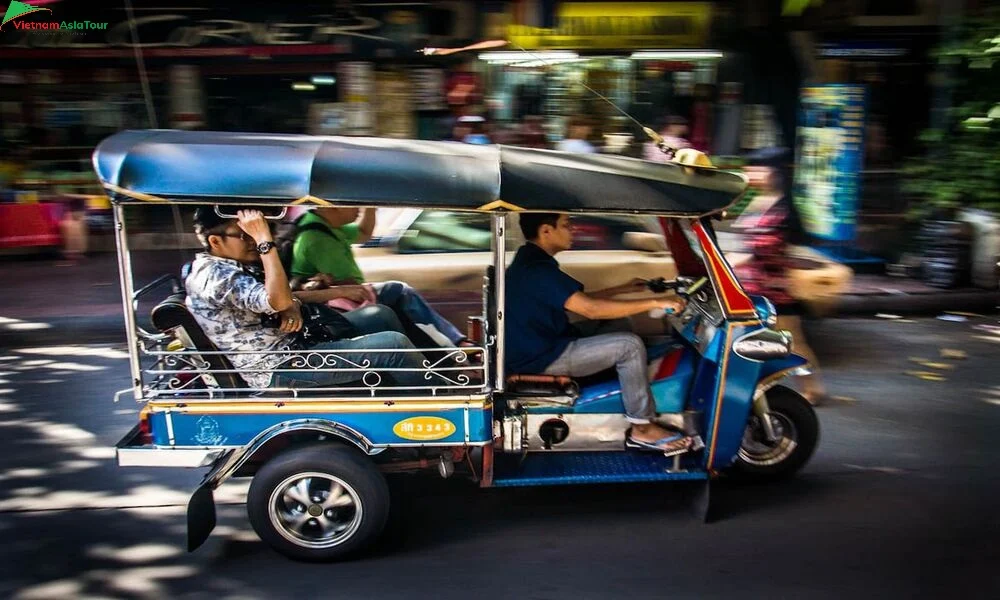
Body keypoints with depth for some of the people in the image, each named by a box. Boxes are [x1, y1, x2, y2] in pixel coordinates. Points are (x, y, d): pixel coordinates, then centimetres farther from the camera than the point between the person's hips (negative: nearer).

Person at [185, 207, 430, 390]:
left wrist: (292, 305, -10)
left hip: (289, 344, 11)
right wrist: (264, 239, -29)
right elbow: (278, 301, -32)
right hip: (279, 370, -11)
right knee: (393, 345, -19)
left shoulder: (225, 266, 13)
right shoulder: (215, 275, -20)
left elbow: (278, 295, 13)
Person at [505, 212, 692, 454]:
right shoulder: (537, 270, -24)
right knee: (630, 345, -14)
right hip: (542, 358, -11)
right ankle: (642, 429, -3)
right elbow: (590, 308, -31)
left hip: (541, 345, 11)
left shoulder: (531, 261, 10)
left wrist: (624, 289, 17)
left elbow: (579, 299, 19)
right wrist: (656, 302, -27)